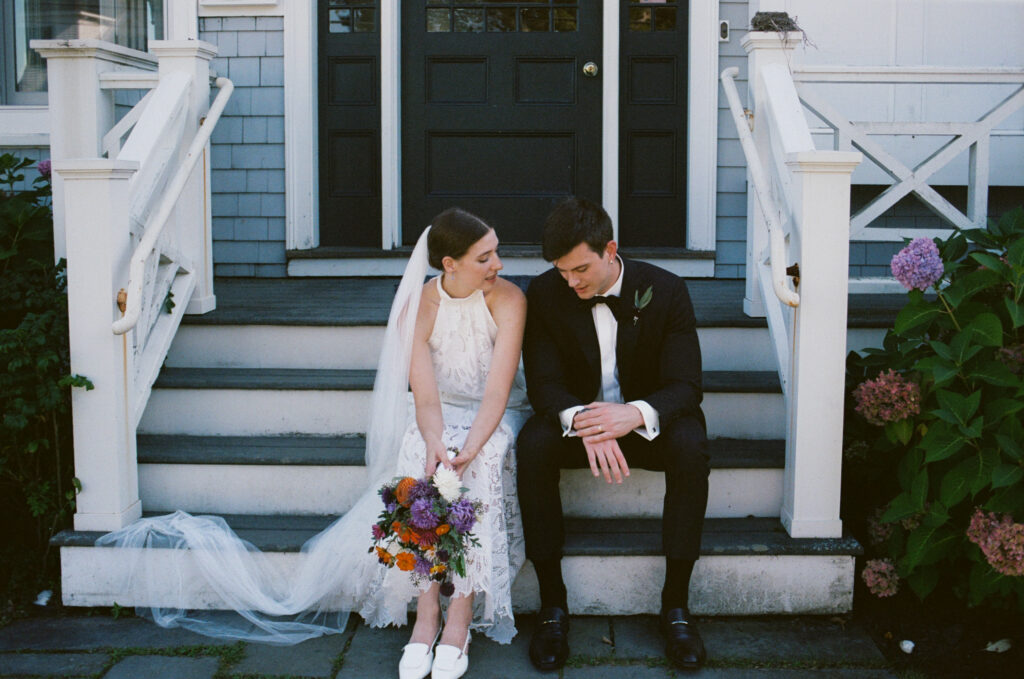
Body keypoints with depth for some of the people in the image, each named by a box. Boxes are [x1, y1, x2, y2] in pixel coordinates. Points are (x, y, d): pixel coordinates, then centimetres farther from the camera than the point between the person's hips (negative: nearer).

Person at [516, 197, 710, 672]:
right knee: (532, 447, -31)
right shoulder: (544, 294, -11)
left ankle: (675, 603, -19)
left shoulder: (666, 291, -15)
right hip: (574, 416, 1)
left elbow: (685, 385, -17)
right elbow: (544, 384, -14)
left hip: (647, 418, -1)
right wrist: (582, 422, -38)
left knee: (691, 448, -33)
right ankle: (552, 602, -19)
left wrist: (636, 414, -41)